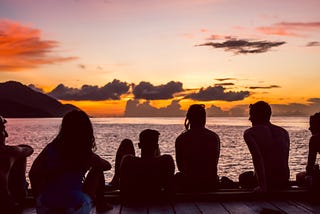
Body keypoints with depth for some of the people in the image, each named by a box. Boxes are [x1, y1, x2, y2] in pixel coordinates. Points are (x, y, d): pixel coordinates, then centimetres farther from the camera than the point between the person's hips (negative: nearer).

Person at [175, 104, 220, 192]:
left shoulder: (181, 139, -8)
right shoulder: (214, 137, -1)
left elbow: (180, 167, 1)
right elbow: (214, 164, 7)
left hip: (188, 185, -2)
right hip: (210, 184, 2)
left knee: (177, 176, 29)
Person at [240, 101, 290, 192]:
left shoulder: (250, 133, -9)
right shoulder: (284, 132, 8)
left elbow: (258, 158, -22)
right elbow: (285, 160, 13)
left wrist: (262, 186, -21)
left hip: (268, 181, -5)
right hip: (284, 182, 5)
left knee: (243, 177, 28)